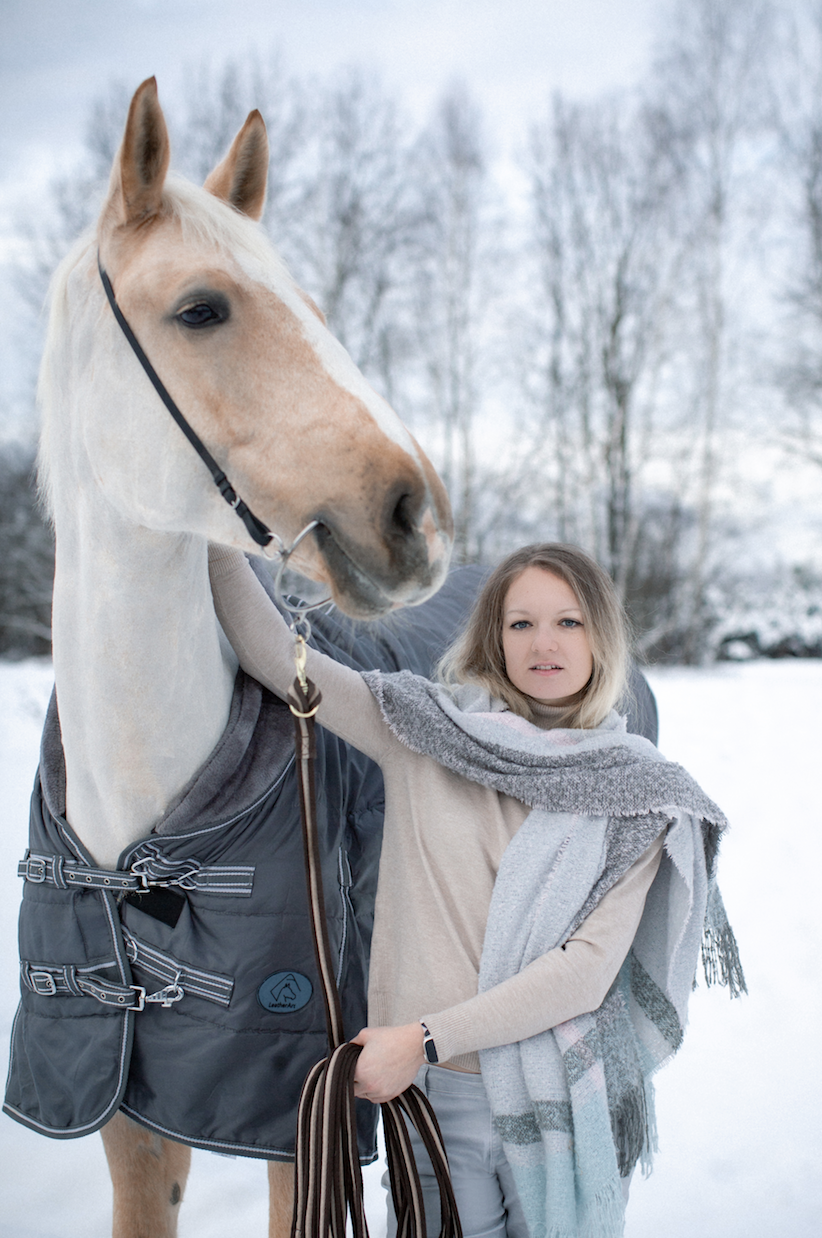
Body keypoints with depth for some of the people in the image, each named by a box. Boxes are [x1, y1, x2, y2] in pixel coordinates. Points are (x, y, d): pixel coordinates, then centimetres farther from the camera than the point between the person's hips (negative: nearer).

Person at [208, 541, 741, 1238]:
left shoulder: (638, 791, -5)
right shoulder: (425, 731, -2)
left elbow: (589, 967, -12)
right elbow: (274, 655, -3)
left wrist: (425, 1038, -18)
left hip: (569, 1105, 0)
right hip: (433, 1094, 0)